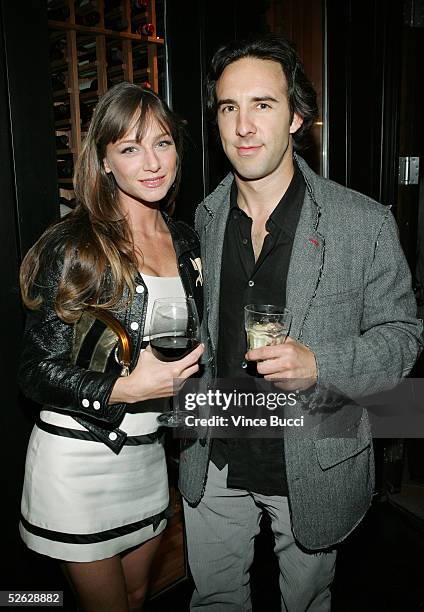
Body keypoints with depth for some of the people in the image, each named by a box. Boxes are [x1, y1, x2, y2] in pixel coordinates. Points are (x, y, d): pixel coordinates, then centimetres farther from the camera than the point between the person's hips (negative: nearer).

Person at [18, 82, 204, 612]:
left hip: (148, 454, 6)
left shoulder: (185, 242, 3)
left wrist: (185, 372, -1)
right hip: (77, 462, -5)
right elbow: (37, 371, -15)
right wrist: (126, 389, -26)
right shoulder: (73, 246, -16)